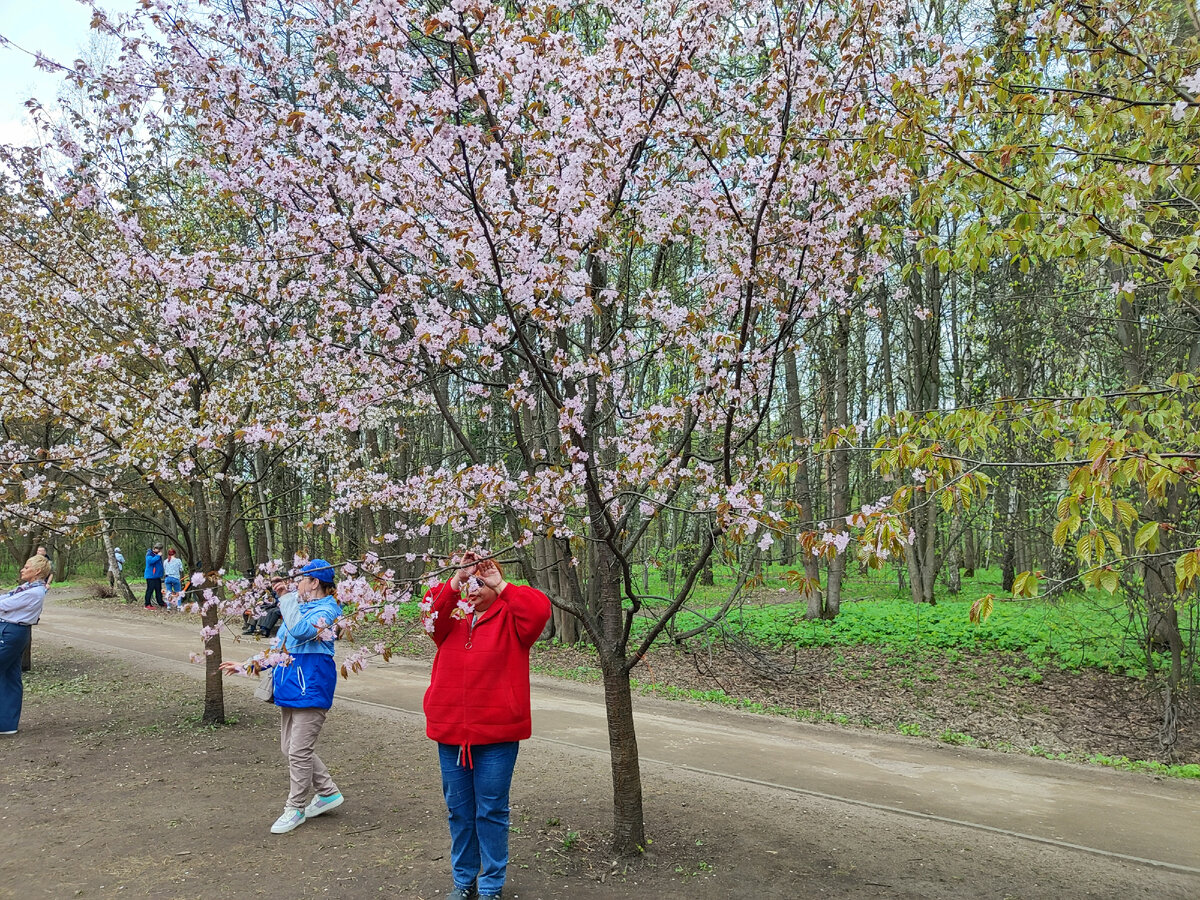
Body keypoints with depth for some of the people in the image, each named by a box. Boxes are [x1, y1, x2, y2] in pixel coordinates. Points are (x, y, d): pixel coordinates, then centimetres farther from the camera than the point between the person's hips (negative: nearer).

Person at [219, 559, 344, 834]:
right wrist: (247, 665, 17)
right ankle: (328, 792, 26)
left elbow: (300, 632, -31)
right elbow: (279, 644, 21)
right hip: (290, 685, 10)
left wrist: (288, 599, -20)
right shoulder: (298, 608, 15)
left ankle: (296, 808, 12)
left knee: (299, 750, -4)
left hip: (311, 687, -10)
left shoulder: (327, 610, -13)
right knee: (290, 747, 14)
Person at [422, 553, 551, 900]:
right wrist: (453, 583, -18)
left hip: (496, 733, -4)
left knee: (491, 811, 7)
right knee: (458, 810, 16)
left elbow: (539, 609, -22)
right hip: (450, 730, 4)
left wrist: (501, 586, -16)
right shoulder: (454, 618, 8)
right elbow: (430, 612, -10)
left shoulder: (509, 619, -3)